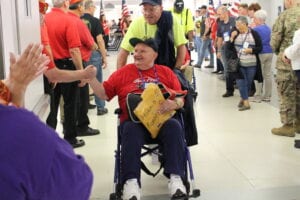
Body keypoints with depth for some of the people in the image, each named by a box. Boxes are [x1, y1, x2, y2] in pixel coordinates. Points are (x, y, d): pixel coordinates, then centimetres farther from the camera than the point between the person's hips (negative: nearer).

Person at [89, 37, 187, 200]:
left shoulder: (166, 72, 17)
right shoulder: (123, 72, 16)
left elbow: (180, 99, 13)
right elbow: (104, 94, 13)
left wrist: (174, 104, -11)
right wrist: (91, 78, -3)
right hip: (133, 120, 0)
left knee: (174, 127, -31)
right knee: (131, 130, -34)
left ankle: (175, 177, -31)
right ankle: (131, 181, -37)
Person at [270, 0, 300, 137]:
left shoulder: (285, 15, -11)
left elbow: (275, 39, -9)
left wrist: (277, 51, 11)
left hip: (287, 62, -5)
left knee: (286, 94, 4)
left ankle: (288, 126, 10)